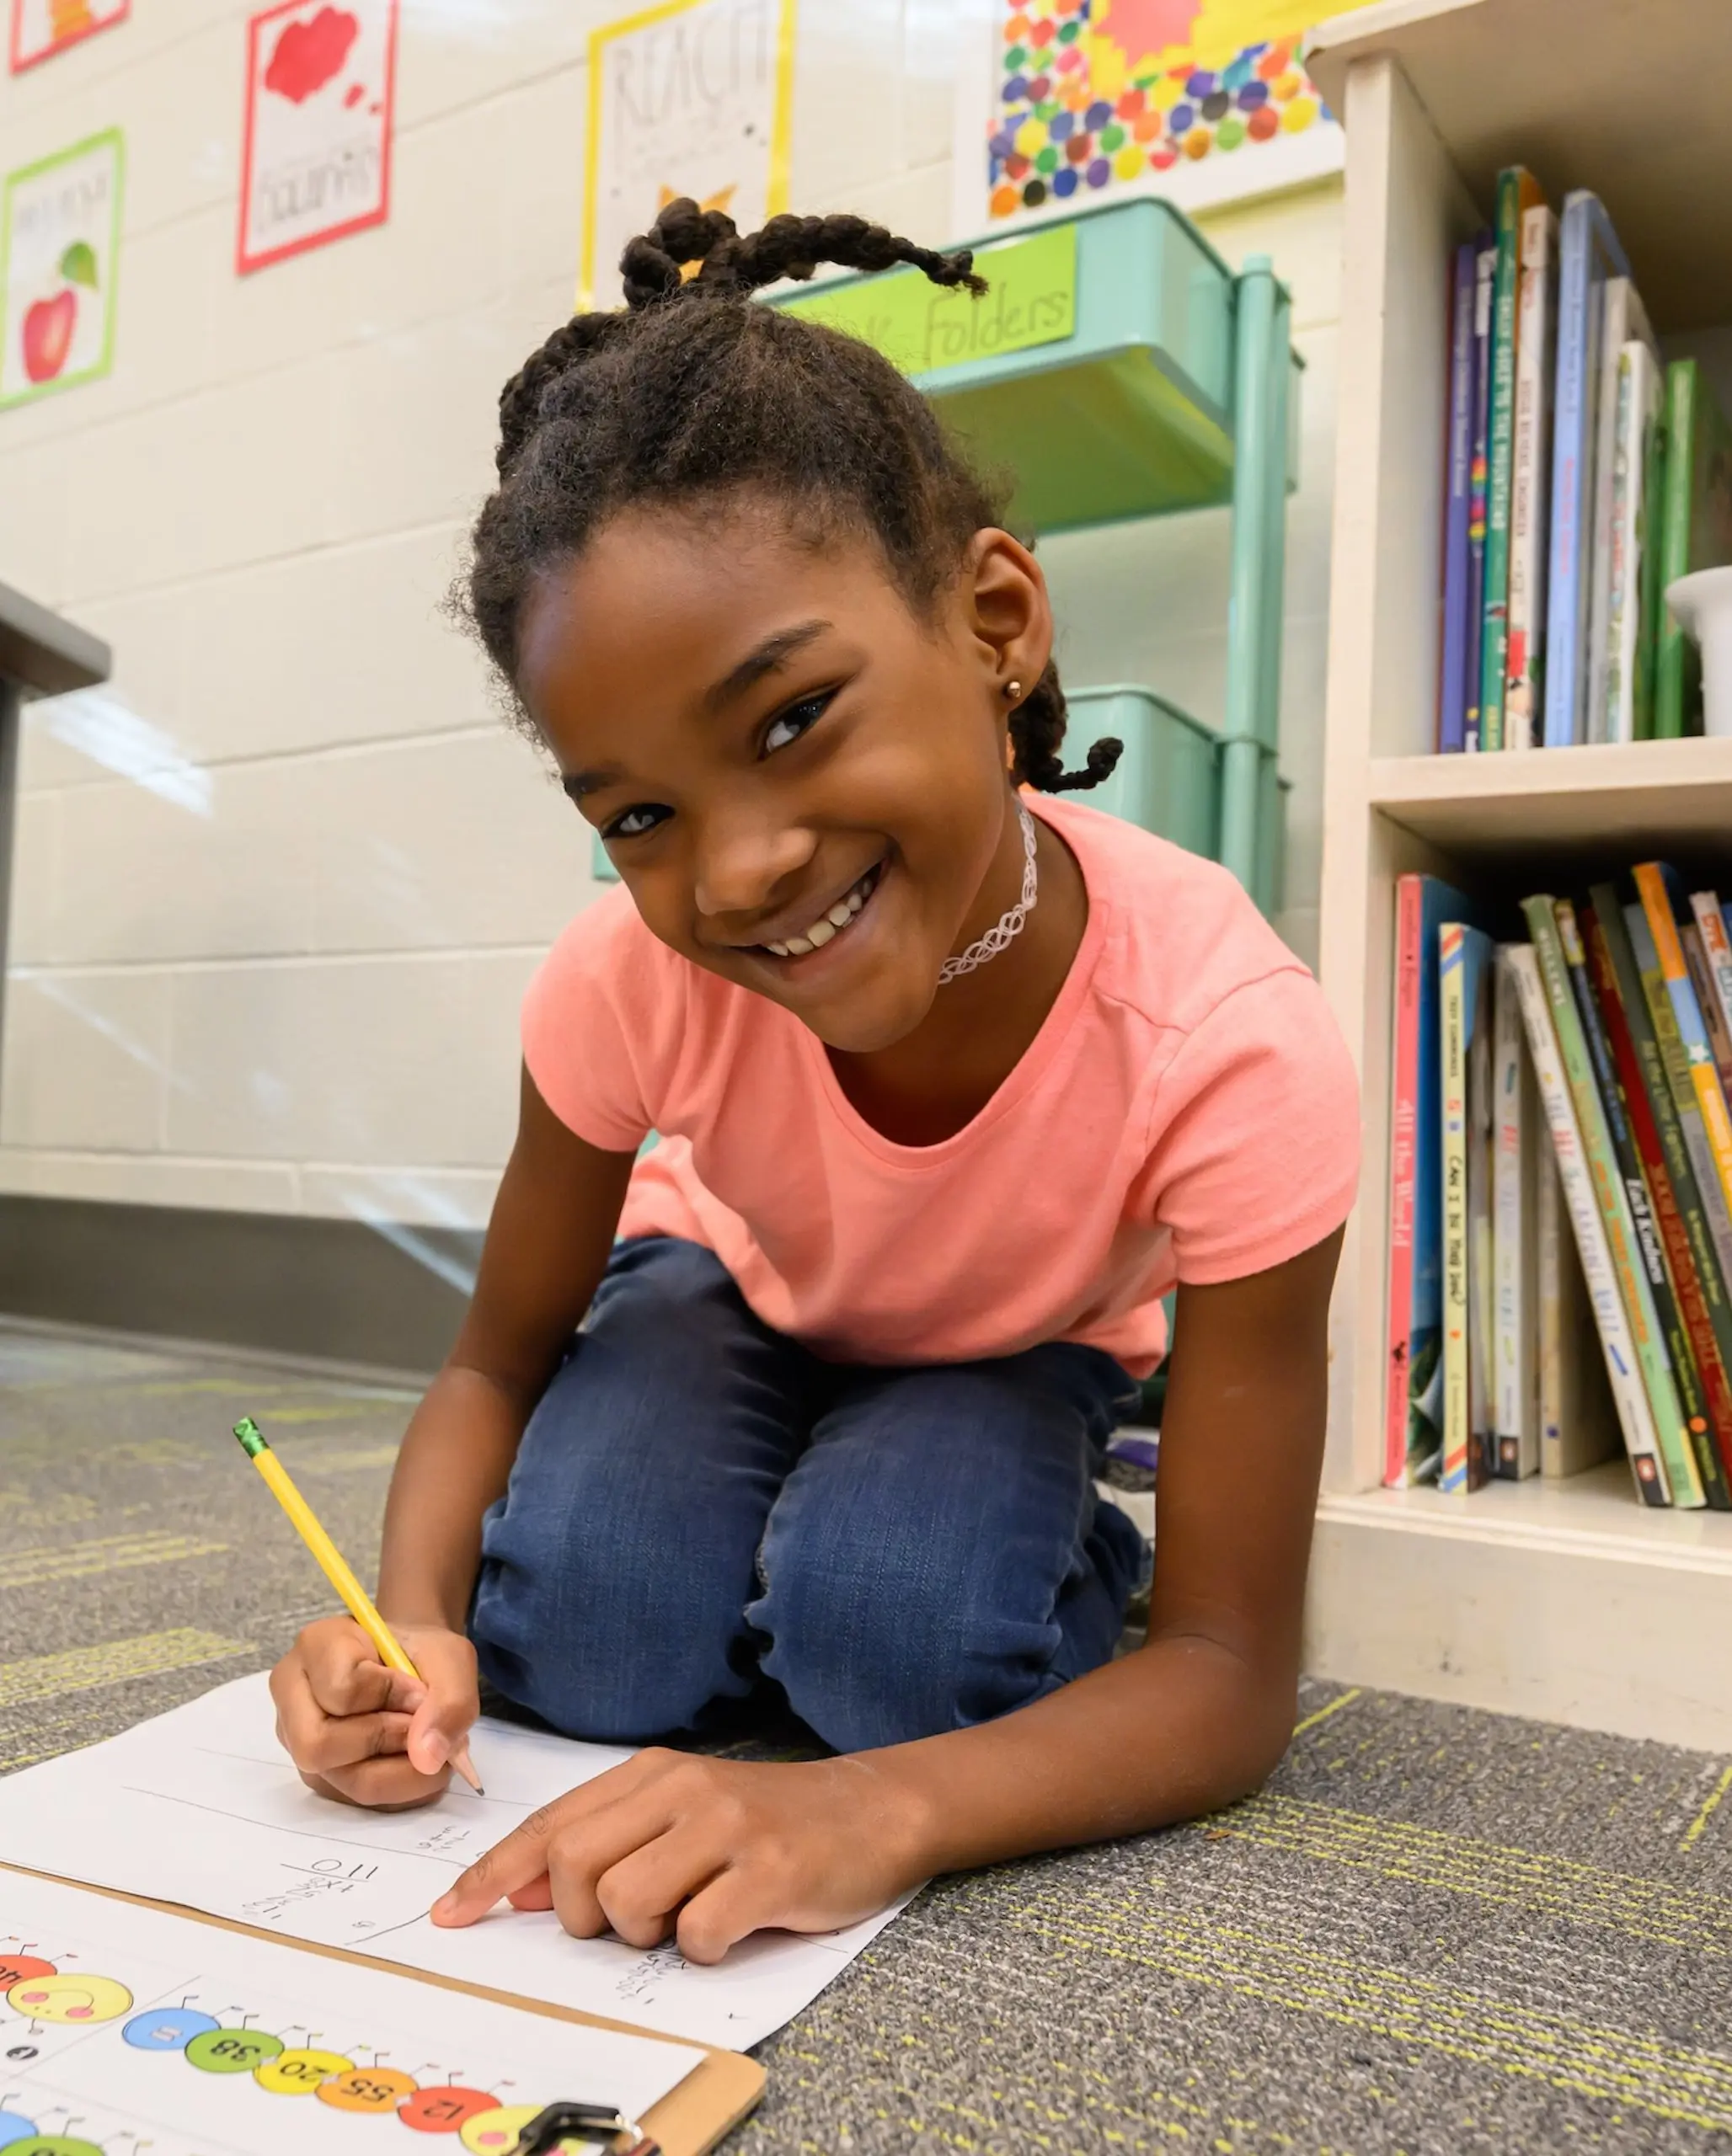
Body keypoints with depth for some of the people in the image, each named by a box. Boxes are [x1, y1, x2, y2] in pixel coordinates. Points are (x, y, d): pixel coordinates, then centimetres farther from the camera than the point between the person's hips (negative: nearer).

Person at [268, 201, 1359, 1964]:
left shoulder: (1234, 1050, -38)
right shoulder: (630, 978, -31)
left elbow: (1231, 1677, -31)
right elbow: (497, 1365, -13)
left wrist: (877, 1812, -50)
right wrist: (412, 1623, -35)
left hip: (1011, 1357, -1)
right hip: (734, 1300, 2)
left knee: (899, 1630, -30)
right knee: (578, 1633, -24)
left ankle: (1046, 1557, 4)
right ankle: (770, 1535, 9)